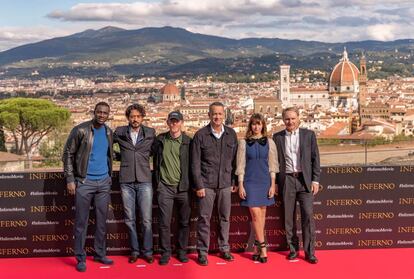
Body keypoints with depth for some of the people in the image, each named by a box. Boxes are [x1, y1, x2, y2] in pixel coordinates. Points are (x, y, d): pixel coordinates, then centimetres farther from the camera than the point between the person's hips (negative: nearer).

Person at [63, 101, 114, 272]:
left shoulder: (109, 132, 8)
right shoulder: (80, 130, -9)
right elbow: (68, 154, -7)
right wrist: (70, 179, -11)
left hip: (104, 182, 5)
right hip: (84, 182, -5)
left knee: (102, 221, 11)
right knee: (81, 222, 1)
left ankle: (100, 254, 22)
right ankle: (81, 258, 9)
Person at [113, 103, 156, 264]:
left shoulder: (150, 133, 4)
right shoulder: (119, 132, 4)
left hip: (145, 181, -1)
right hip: (126, 181, 1)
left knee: (146, 219, -1)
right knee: (129, 219, 6)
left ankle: (147, 251, 13)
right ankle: (134, 251, 18)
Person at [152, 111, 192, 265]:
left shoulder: (188, 142, 2)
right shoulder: (160, 140, 5)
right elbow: (155, 162, 14)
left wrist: (190, 184, 2)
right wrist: (157, 182, 10)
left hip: (183, 187, 0)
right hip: (165, 187, 0)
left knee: (184, 222, 6)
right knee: (164, 222, -1)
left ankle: (182, 251, 18)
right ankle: (165, 252, 10)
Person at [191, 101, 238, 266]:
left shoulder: (231, 134, 5)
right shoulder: (200, 135, -3)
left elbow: (234, 160, 9)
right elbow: (195, 163, -3)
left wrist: (234, 182, 6)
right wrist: (198, 185, -7)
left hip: (225, 183, 3)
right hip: (206, 183, -2)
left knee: (224, 217, 9)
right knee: (204, 218, 1)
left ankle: (224, 248, 22)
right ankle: (202, 252, 10)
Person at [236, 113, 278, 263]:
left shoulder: (269, 142, 5)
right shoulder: (244, 142, 1)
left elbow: (272, 165, 5)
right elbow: (240, 165, 1)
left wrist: (273, 184, 0)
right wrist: (240, 185, -4)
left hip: (265, 182, 2)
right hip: (250, 182, -2)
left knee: (262, 214, 6)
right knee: (256, 214, -8)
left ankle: (257, 247, 16)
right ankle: (262, 248, -2)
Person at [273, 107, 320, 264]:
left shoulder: (308, 135, 5)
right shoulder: (277, 137, 7)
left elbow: (315, 158, 4)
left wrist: (315, 180, -2)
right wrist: (274, 183, 5)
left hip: (305, 179, -1)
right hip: (286, 180, 1)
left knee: (308, 215, -6)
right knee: (289, 217, 5)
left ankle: (309, 252, 1)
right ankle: (293, 249, 16)